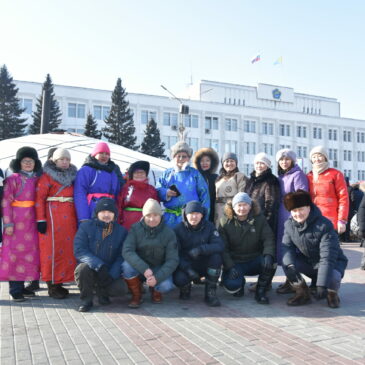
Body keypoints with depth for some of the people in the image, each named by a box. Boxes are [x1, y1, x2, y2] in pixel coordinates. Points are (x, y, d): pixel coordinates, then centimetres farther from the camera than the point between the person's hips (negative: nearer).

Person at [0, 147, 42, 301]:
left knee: (30, 251, 8)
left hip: (31, 220, 5)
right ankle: (15, 289, 7)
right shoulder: (12, 179, -3)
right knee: (15, 251, 0)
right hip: (17, 220, -5)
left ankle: (21, 285, 19)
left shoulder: (37, 179, 11)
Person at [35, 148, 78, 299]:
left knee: (67, 248, 7)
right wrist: (41, 220, -15)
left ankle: (59, 282, 18)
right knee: (53, 248, -2)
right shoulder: (47, 176, -1)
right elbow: (39, 198, -8)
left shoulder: (72, 176, 15)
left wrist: (78, 218, 11)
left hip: (70, 217, 6)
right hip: (53, 216, -6)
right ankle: (52, 285, 5)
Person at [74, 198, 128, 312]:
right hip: (90, 269, -1)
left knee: (120, 289, -25)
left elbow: (121, 257, -4)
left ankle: (101, 291, 11)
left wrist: (112, 275, -20)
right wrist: (99, 265, -28)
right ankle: (86, 299, -8)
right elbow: (79, 250, -15)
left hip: (111, 272, 1)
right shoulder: (85, 226, -3)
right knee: (83, 267, -34)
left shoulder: (121, 231, 2)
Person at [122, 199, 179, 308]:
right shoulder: (135, 229, -10)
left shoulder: (168, 232, -10)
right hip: (139, 269, 1)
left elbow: (172, 259, -13)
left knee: (166, 285, -30)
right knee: (127, 265, -31)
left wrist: (157, 277, -29)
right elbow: (127, 251, -23)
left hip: (159, 269, 0)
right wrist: (144, 269, -36)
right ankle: (136, 296, -4)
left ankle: (155, 290, 10)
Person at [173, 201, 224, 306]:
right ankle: (185, 287, 9)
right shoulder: (178, 229, -8)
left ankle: (210, 293, -13)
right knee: (179, 279, -32)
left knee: (216, 256, -29)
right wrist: (187, 268, -29)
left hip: (204, 265, 2)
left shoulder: (209, 226, -5)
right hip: (186, 265, -1)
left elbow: (220, 245, -19)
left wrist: (201, 249, -36)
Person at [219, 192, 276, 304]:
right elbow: (222, 248, -8)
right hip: (235, 262, -1)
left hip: (255, 261, 1)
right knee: (231, 285, -28)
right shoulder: (225, 222, -5)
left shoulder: (260, 219, -1)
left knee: (269, 262, -31)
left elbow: (268, 239, -9)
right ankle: (240, 283, 13)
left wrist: (268, 255, -31)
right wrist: (230, 267, -22)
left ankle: (260, 291, -5)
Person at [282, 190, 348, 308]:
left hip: (333, 263, -4)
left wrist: (322, 285, -38)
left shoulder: (324, 225, -27)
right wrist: (290, 265, -36)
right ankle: (303, 293, -1)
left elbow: (327, 257, -32)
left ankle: (332, 293, 1)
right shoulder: (289, 224, -9)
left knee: (332, 276, -36)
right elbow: (287, 246, -13)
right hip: (308, 262, 4)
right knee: (286, 263, -22)